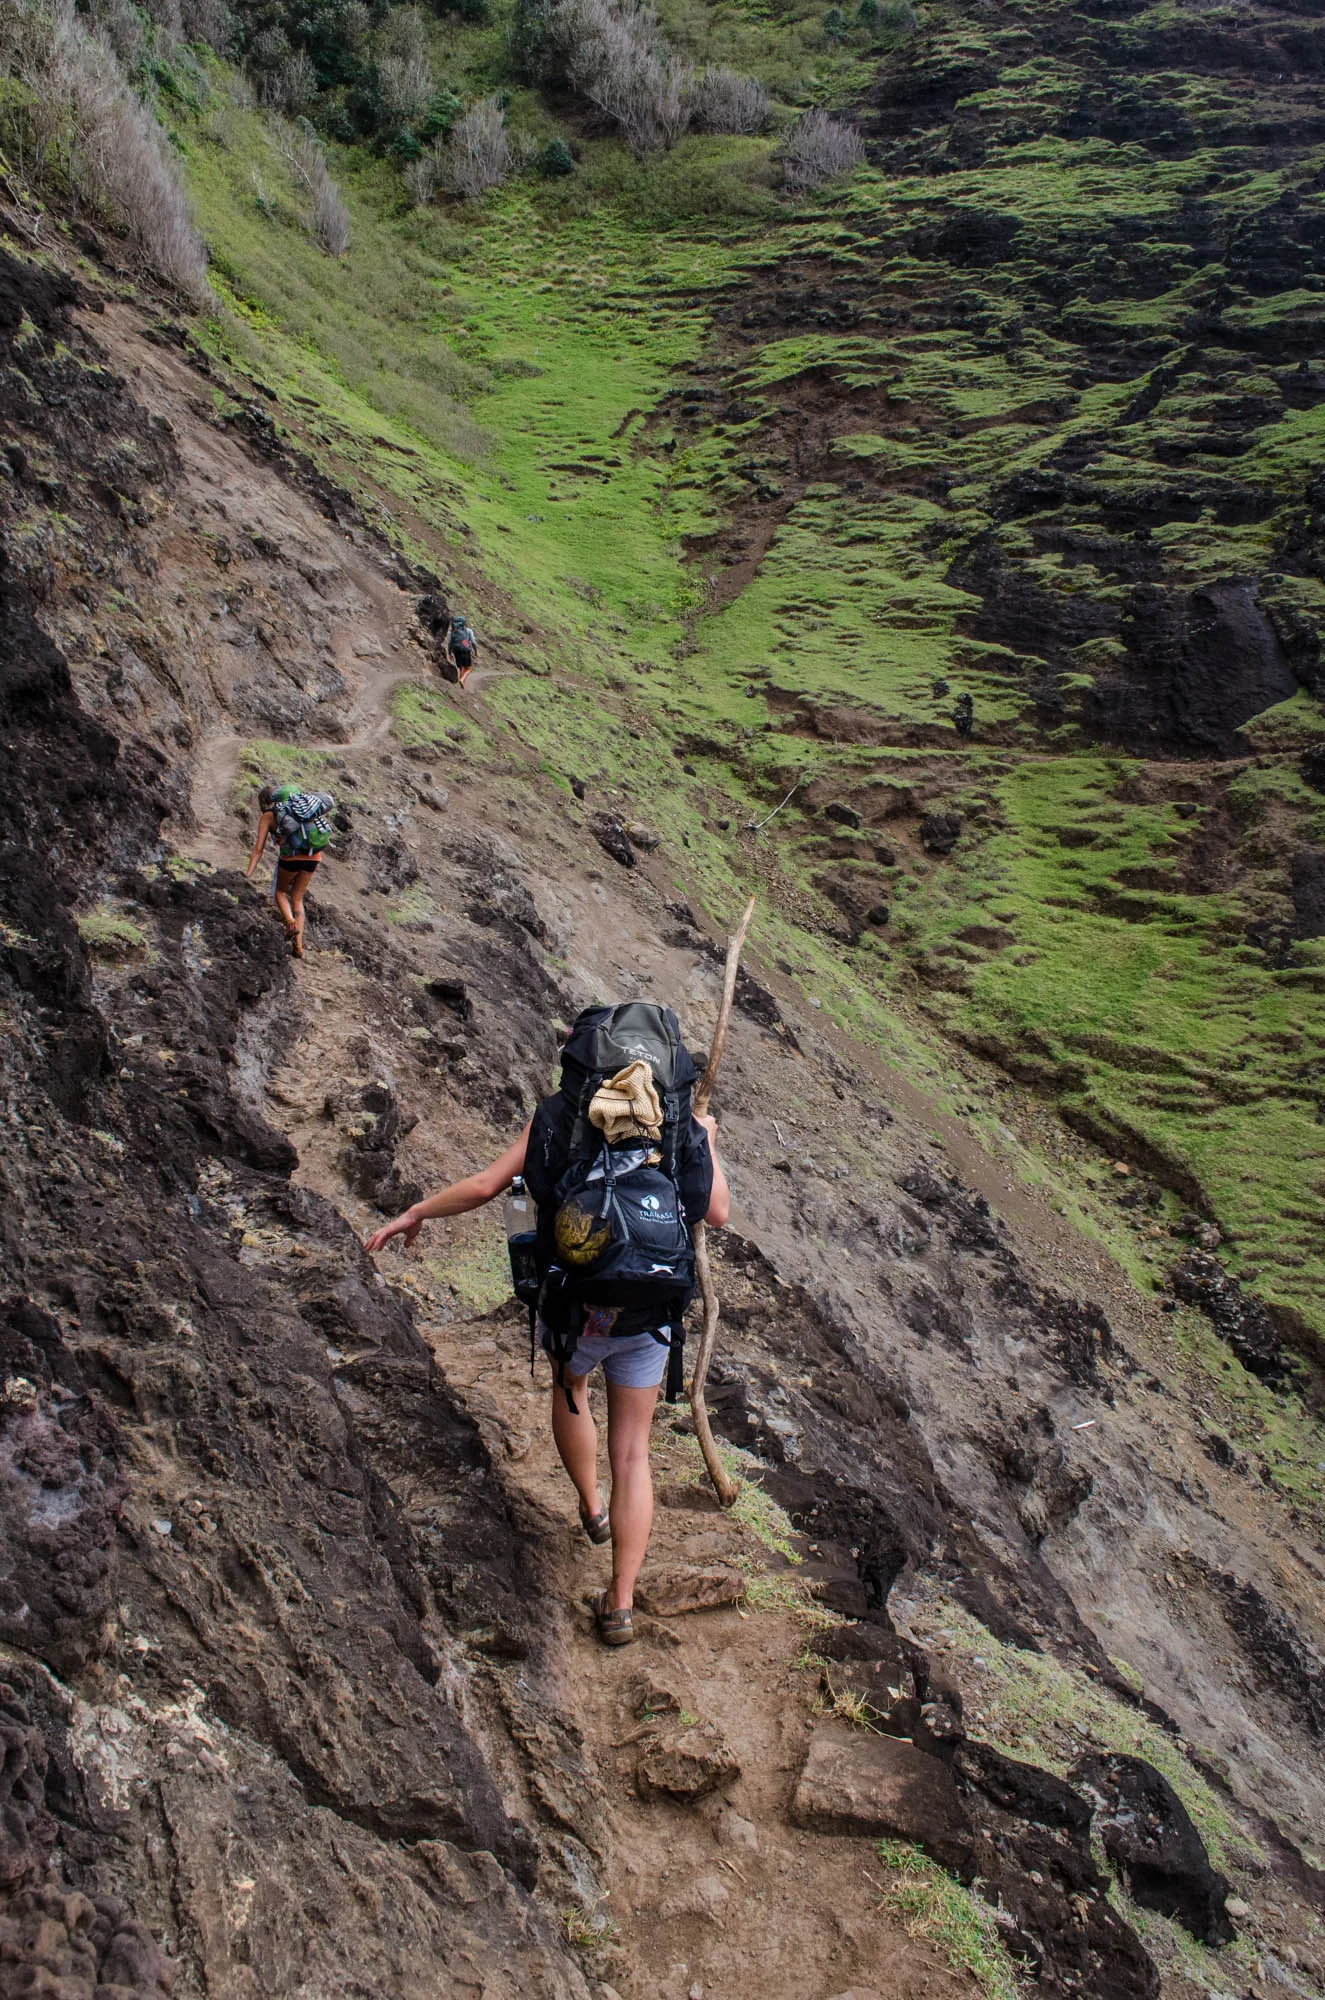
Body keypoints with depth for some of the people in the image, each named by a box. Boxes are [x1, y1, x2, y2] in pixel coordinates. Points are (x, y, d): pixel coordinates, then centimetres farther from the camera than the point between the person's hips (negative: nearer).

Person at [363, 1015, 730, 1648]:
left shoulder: (557, 1115, -6)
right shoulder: (679, 1124, -2)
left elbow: (486, 1184, -9)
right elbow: (716, 1214, 5)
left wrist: (414, 1214, 5)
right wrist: (707, 1145, 20)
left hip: (574, 1305, -1)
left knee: (569, 1387, 34)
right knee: (630, 1450, 13)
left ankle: (592, 1508, 47)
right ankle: (620, 1604, 12)